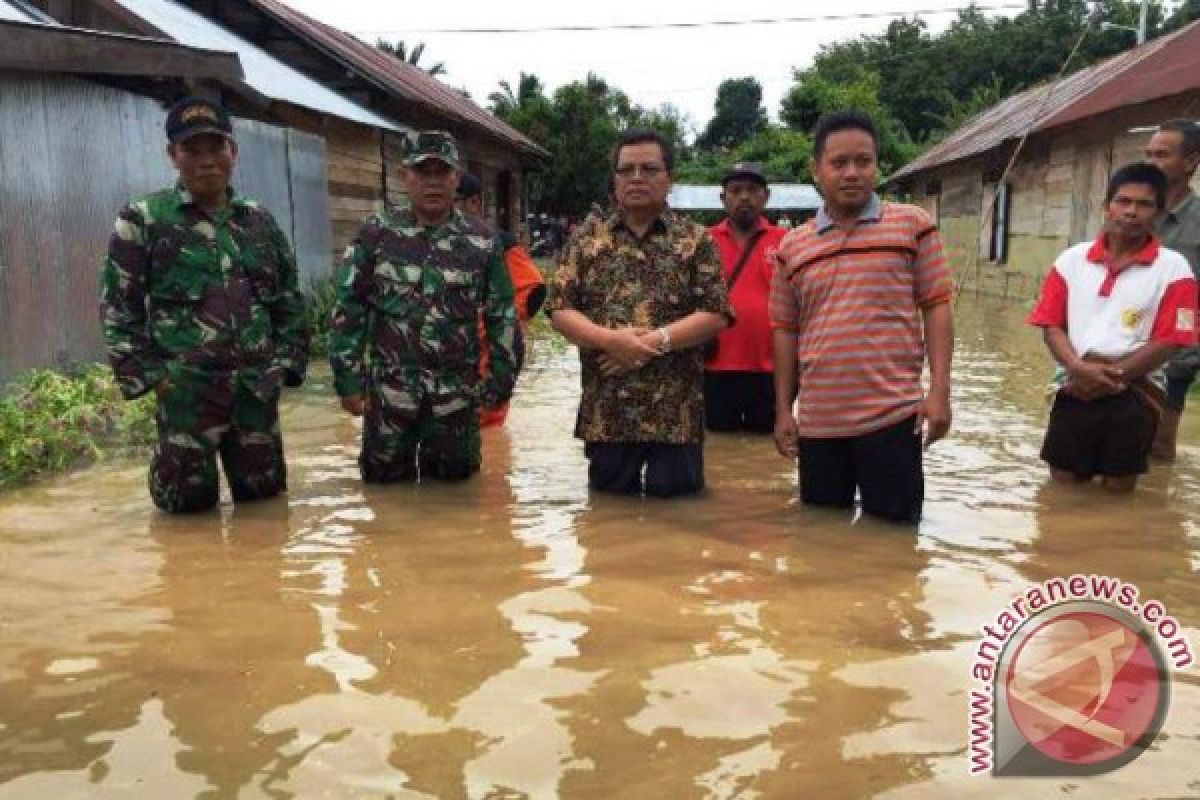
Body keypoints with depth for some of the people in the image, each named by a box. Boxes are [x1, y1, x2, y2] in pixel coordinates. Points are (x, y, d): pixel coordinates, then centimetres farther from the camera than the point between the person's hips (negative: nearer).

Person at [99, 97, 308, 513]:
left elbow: (290, 298, 15)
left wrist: (288, 360, 5)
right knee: (190, 501, 6)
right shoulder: (142, 219, -1)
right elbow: (118, 306, -2)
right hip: (187, 390, -3)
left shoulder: (259, 220, 11)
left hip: (258, 386, 4)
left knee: (266, 492, 11)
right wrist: (142, 374, -8)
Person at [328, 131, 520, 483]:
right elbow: (348, 310, 1)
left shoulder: (482, 242, 1)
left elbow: (502, 317, 4)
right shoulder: (376, 234, 0)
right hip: (388, 393, 0)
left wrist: (500, 382, 2)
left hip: (456, 397, 0)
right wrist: (348, 381, -3)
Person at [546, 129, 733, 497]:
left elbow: (716, 314, -4)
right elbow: (559, 309, 2)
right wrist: (608, 339, -15)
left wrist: (657, 340, -16)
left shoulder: (696, 239, 4)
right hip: (605, 410, 2)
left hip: (676, 411, -1)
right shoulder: (587, 236, 8)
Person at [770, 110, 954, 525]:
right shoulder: (792, 245, 8)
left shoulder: (913, 224, 1)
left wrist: (939, 389, -8)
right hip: (817, 422, 3)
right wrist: (783, 409, 7)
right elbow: (785, 330, 11)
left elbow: (936, 306, 0)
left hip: (892, 414, -3)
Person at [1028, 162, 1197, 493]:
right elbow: (1051, 325, 2)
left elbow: (1167, 342, -6)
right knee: (1064, 483, 10)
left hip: (1134, 395, -2)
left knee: (1118, 488, 8)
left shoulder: (1173, 269, -2)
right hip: (1075, 390, 2)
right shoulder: (1072, 259, 5)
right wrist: (1079, 369, -15)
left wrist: (1113, 375, -15)